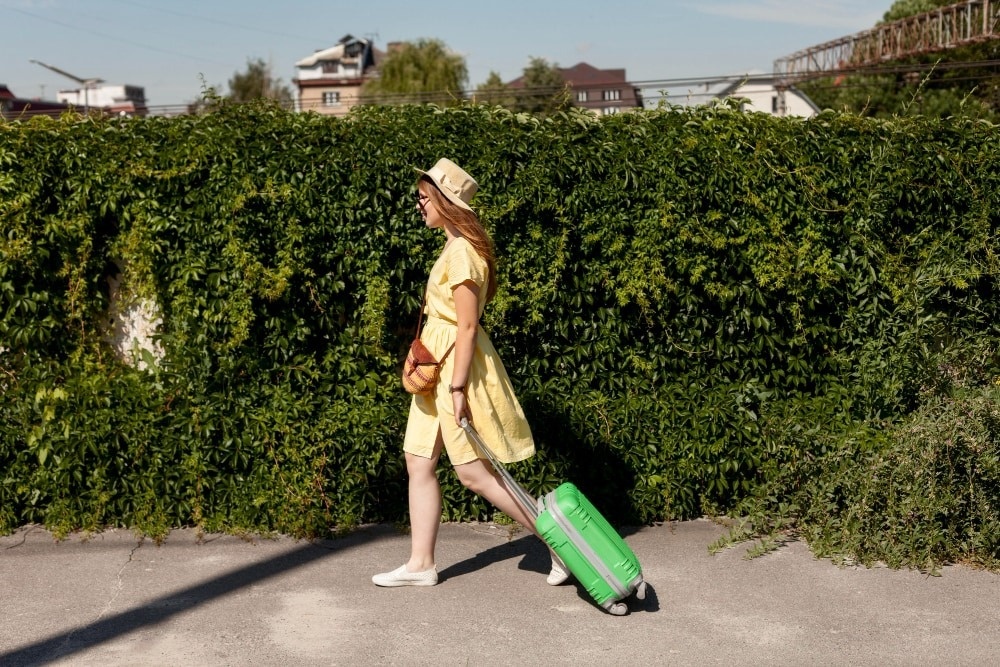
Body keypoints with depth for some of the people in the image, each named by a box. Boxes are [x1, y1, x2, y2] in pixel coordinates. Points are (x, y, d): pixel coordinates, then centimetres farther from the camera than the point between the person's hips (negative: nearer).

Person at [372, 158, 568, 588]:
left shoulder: (462, 252, -18)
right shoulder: (456, 247, 12)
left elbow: (467, 326, -21)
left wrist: (458, 387, -22)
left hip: (458, 365, -10)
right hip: (440, 363, 10)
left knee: (473, 472, -4)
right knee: (419, 462, 9)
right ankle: (421, 564, 17)